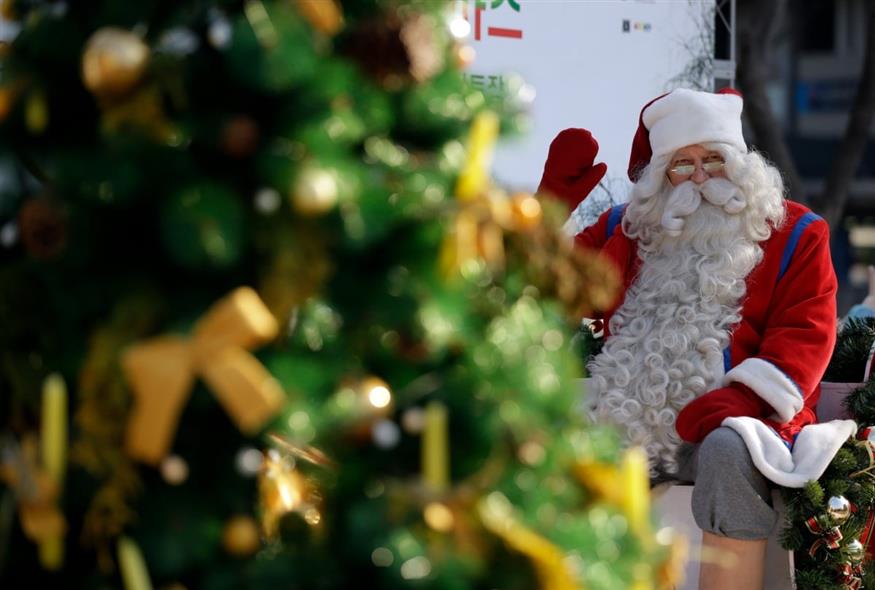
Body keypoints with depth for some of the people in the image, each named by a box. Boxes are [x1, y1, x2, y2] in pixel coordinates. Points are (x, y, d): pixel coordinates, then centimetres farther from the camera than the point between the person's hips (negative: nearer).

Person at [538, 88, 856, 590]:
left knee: (729, 453, -39)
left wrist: (743, 401, -17)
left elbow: (805, 333, 0)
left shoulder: (794, 234, 10)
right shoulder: (627, 229, 21)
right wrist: (553, 201, 9)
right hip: (628, 424, 4)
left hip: (728, 419, -4)